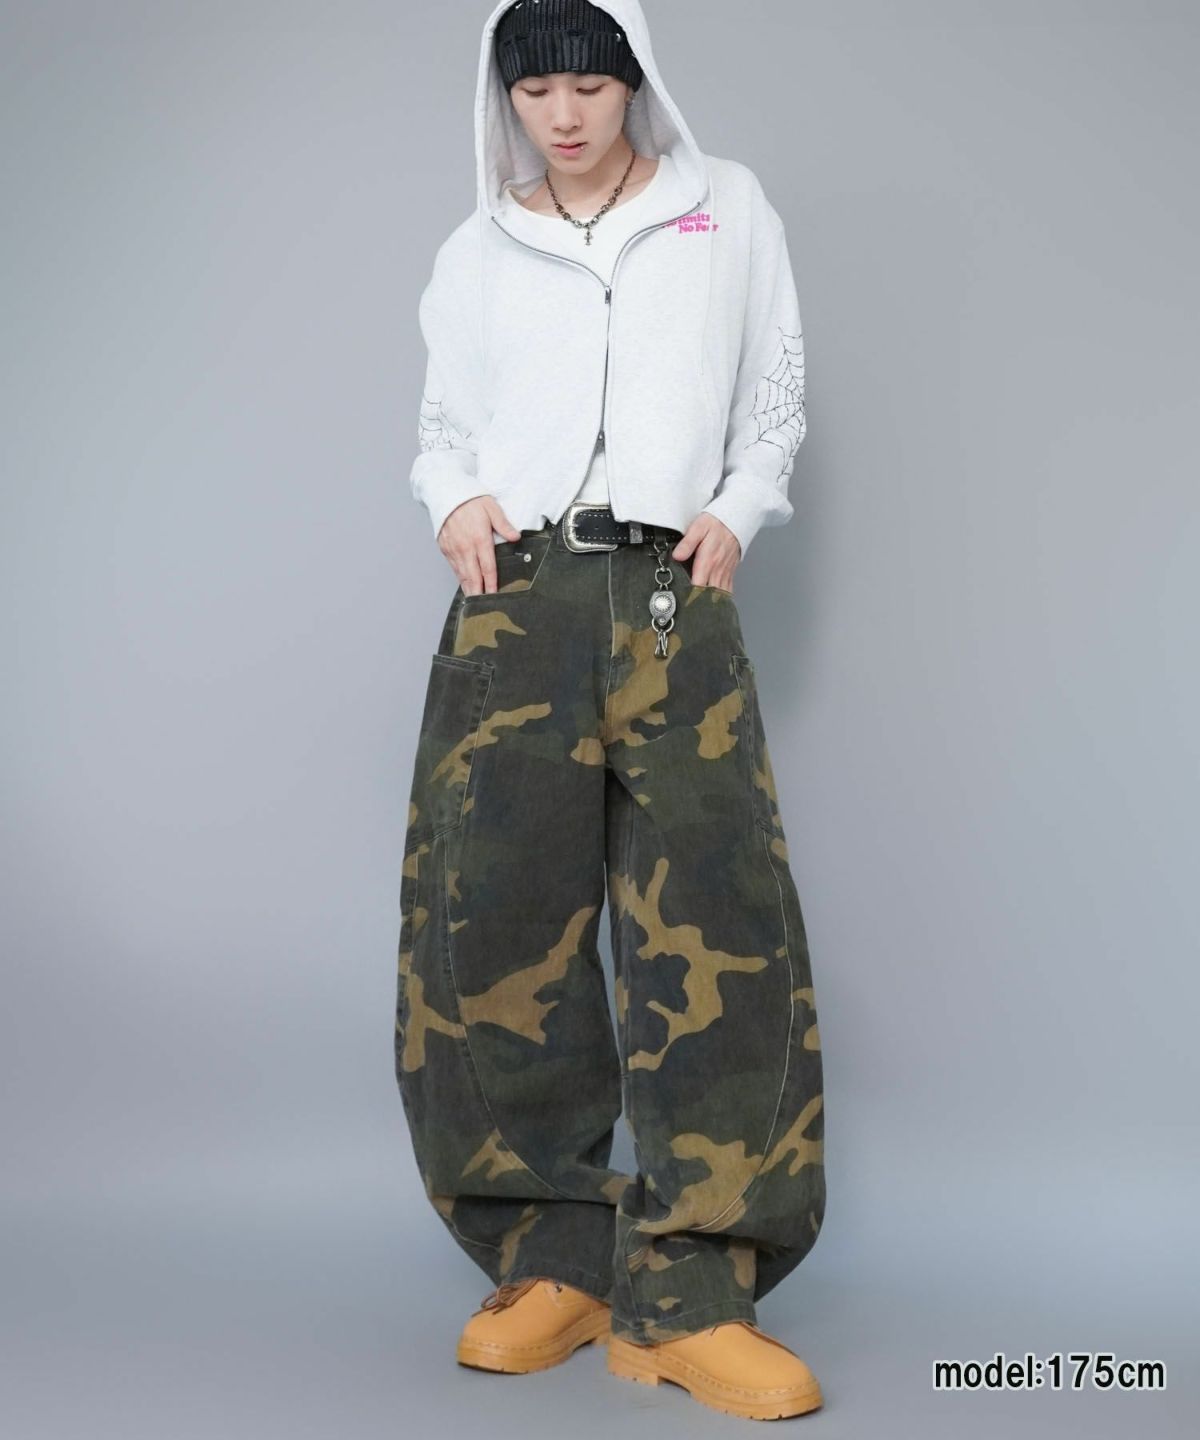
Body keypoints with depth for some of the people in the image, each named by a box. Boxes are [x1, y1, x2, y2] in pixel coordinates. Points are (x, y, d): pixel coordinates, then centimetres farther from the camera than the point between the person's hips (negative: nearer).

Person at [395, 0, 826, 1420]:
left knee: (714, 926, -10)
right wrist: (452, 503, -2)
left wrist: (737, 514, 1)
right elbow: (444, 428, 20)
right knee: (496, 927, -4)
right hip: (514, 601, 2)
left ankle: (686, 1297, -5)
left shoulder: (727, 208, 15)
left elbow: (775, 399, 18)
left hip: (674, 602, -1)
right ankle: (555, 1260, 8)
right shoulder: (477, 249, 17)